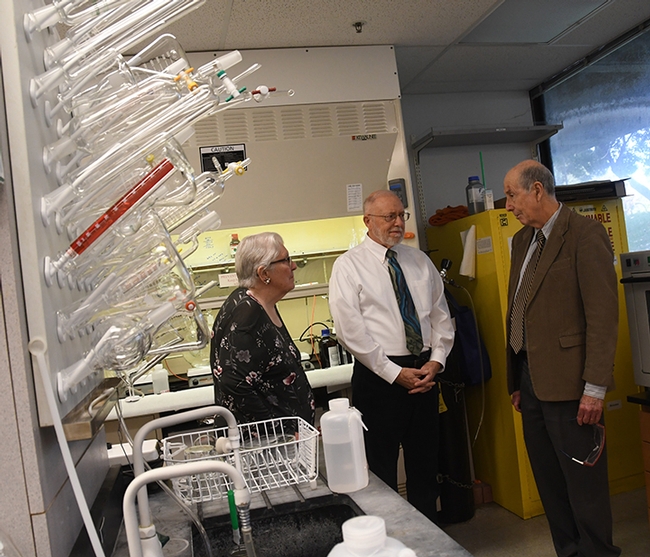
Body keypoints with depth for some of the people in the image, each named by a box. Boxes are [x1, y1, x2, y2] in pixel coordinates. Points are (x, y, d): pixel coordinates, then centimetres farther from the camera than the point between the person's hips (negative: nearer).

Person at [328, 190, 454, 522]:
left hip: (425, 372, 5)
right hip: (378, 377, -5)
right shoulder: (349, 266, -5)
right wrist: (395, 373, -13)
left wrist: (435, 361, -3)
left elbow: (441, 316, 12)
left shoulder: (420, 261, 11)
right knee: (382, 469, 6)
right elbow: (351, 331, -12)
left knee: (425, 463, 17)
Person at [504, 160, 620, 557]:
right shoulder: (523, 240, 14)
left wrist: (595, 387, -17)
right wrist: (517, 381, 14)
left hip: (566, 383, -8)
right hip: (531, 380, 8)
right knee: (550, 483, 16)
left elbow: (603, 314, -15)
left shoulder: (585, 234, -9)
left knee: (584, 483, 4)